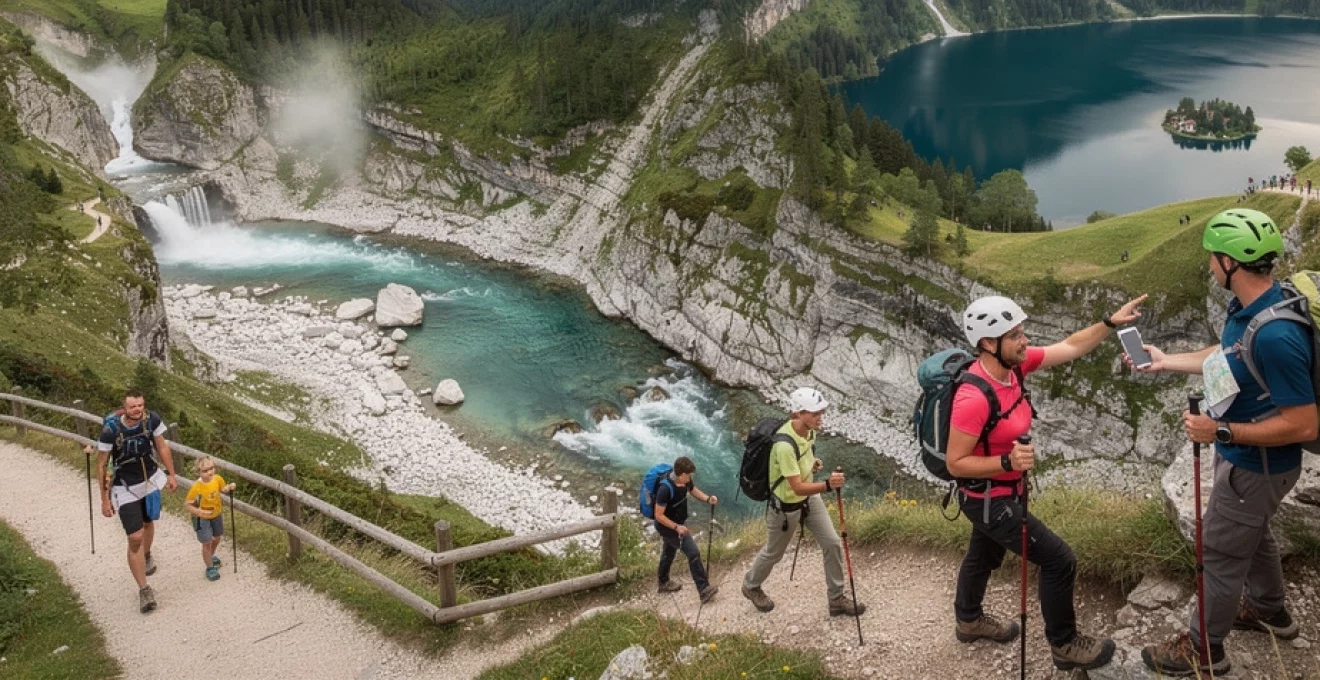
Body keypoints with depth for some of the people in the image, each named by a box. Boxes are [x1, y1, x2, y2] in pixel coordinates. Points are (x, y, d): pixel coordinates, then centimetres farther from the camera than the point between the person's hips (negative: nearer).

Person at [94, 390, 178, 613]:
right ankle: (143, 590, 6)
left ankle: (147, 556, 58)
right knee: (135, 538, -7)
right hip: (125, 488, -4)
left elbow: (162, 446, 0)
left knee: (148, 523, 26)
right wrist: (104, 499, -11)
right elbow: (101, 465, -15)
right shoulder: (111, 429, -27)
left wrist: (171, 475, 5)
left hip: (151, 480, 4)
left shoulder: (152, 419, -19)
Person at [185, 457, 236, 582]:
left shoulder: (218, 479, -17)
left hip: (217, 515, 5)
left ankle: (211, 557, 52)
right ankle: (210, 568, 20)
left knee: (216, 538, 24)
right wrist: (198, 511, -38)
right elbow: (187, 504, -22)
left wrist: (229, 488, -17)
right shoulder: (196, 487, -30)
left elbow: (222, 489, 4)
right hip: (202, 518, -5)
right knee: (207, 543, 1)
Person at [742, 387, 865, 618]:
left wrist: (813, 463, -4)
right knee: (774, 553, 16)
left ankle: (836, 599, 20)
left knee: (833, 544, 4)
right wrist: (827, 485, -51)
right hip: (785, 505, -7)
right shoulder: (785, 445, -37)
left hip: (810, 498, 7)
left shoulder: (808, 430, -10)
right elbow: (798, 487, -37)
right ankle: (751, 586, 45)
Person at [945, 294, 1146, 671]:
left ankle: (969, 620, 54)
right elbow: (956, 463, -28)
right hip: (989, 499, -9)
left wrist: (1112, 321, -8)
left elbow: (1070, 348, -1)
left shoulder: (1013, 362, -12)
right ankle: (1065, 645, 19)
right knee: (1059, 561, -1)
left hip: (1000, 491, 9)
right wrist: (1007, 462, -37)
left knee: (984, 556, 29)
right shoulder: (973, 398, -35)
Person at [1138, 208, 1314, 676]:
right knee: (1251, 534, 29)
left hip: (1256, 466, -9)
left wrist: (1222, 432, -28)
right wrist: (1166, 362, 17)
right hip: (1244, 456, 9)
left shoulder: (1274, 335, -37)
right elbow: (1224, 357, 14)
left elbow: (1304, 425, -30)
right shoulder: (1247, 308, -7)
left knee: (1221, 553, 8)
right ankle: (1270, 611, 53)